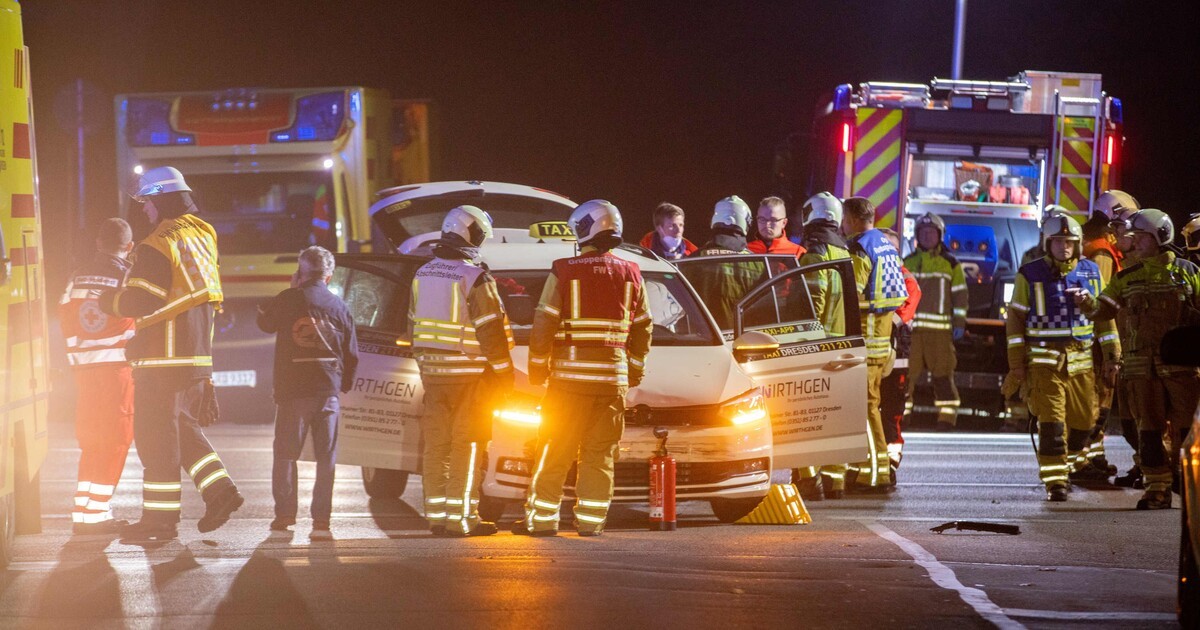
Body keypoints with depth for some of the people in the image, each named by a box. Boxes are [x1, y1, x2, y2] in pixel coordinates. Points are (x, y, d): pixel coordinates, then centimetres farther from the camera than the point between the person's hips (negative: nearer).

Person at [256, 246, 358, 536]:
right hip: (328, 390, 2)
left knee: (285, 453, 8)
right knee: (326, 455, 4)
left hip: (292, 389, -2)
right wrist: (344, 385, 23)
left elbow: (264, 323, 15)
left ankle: (285, 514, 5)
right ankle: (321, 518, 0)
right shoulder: (339, 306, 4)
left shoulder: (288, 300, -5)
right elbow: (352, 354, 9)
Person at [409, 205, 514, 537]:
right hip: (469, 374, -7)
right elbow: (491, 332, -15)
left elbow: (413, 326, 16)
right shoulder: (476, 279, -15)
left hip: (433, 372, 7)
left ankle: (436, 515, 12)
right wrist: (503, 372, -7)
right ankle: (460, 517, -4)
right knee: (466, 447, -2)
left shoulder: (423, 274, 8)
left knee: (436, 445, 10)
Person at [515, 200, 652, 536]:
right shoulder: (630, 275, 5)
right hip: (613, 377, 3)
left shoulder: (564, 272, -6)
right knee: (600, 455, 7)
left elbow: (543, 326, -5)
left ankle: (542, 518, 5)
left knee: (554, 453, 4)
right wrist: (635, 371, 21)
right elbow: (642, 330, 11)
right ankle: (591, 520, 4)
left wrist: (537, 371, 4)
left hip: (569, 373, -3)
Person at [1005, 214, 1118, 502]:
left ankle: (1069, 464, 31)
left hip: (1081, 360, 3)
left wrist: (1112, 351, 9)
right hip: (1044, 359, -3)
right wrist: (1016, 362, -2)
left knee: (1082, 421, 7)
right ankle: (1055, 481, -8)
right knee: (1051, 422, -11)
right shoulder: (1031, 275, 0)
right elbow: (1015, 319, 3)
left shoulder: (1090, 273, 8)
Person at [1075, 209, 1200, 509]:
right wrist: (1090, 304, -20)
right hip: (1142, 366, 3)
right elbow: (1107, 307, 2)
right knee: (1149, 429, 3)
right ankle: (1157, 488, 9)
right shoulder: (1128, 278, 10)